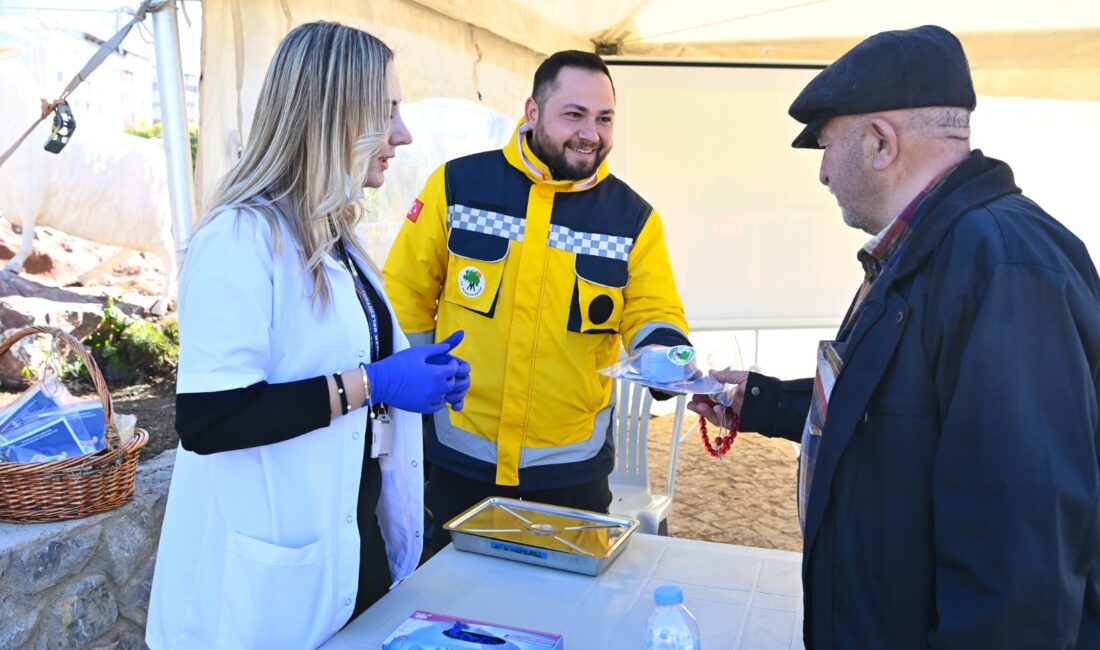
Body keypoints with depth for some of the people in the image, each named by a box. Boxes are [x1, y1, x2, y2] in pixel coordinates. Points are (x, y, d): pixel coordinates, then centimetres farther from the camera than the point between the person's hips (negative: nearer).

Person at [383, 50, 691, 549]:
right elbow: (406, 297, 0)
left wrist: (665, 354, -24)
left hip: (573, 467, 1)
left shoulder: (633, 216, -1)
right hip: (459, 456, 0)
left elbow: (653, 315, -2)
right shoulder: (458, 184, -5)